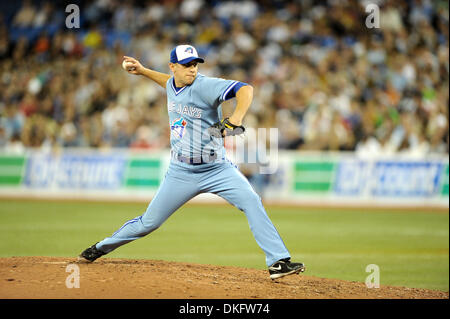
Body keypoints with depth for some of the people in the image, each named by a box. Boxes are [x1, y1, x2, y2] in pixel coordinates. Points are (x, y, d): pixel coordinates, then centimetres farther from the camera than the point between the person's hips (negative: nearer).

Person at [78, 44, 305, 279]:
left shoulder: (205, 86, -16)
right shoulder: (172, 86, 4)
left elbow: (245, 89, -32)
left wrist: (235, 120, -47)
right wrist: (143, 71, 30)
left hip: (217, 169, -4)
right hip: (181, 172, 4)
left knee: (251, 202, -25)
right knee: (149, 222, 8)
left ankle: (278, 262, -24)